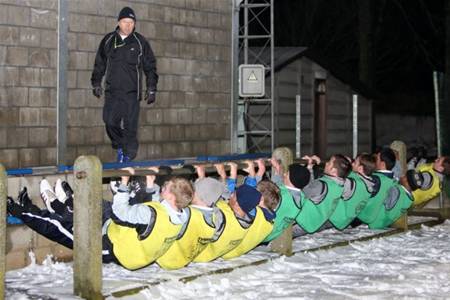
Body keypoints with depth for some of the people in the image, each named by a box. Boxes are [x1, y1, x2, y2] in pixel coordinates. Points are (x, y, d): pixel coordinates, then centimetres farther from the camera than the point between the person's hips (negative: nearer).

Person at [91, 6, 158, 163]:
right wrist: (96, 83, 15)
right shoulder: (108, 40, 9)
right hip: (112, 91, 2)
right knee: (110, 122, -6)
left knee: (130, 125, -6)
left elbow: (150, 67, 7)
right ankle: (120, 146, 18)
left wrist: (151, 88, 2)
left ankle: (128, 155, 3)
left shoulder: (140, 42, 4)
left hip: (132, 92, -2)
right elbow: (99, 64, 19)